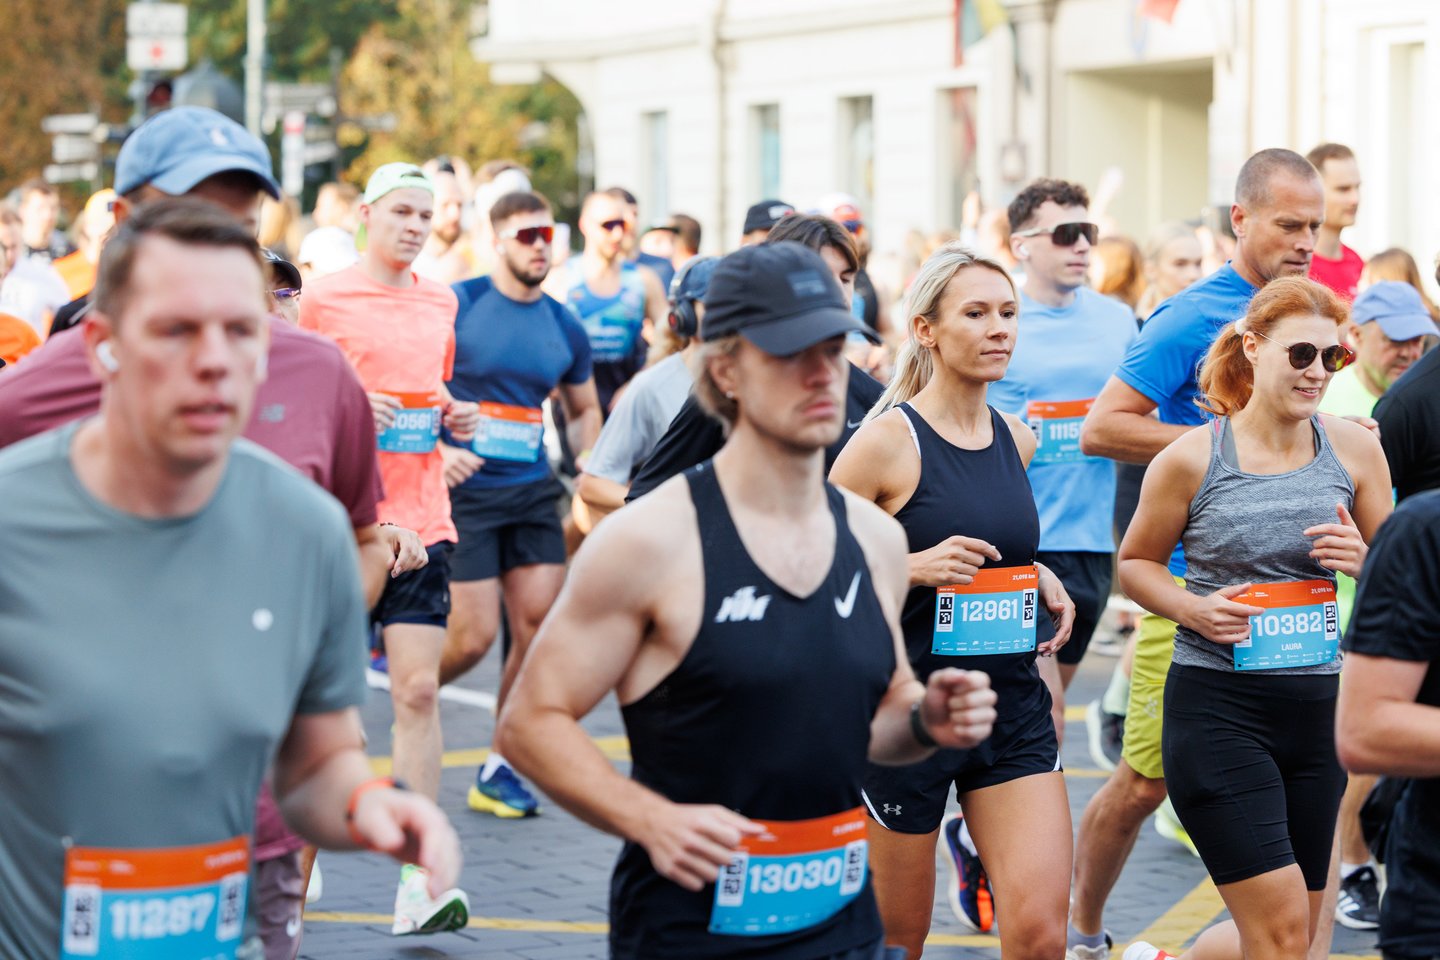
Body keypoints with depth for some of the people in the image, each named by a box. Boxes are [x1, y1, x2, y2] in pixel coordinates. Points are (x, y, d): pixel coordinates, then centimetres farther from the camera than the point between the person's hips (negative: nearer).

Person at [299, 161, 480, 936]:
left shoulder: (440, 303, 13)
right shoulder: (323, 299, -2)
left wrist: (451, 414, 6)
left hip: (419, 517, 3)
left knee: (418, 690, -5)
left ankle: (419, 877, -6)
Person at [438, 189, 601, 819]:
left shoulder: (564, 328, 9)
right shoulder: (457, 305, -5)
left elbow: (583, 411, 24)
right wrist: (435, 451, -18)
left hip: (533, 489, 5)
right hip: (464, 489, -5)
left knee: (542, 622, -4)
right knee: (473, 637, -8)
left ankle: (498, 768, 8)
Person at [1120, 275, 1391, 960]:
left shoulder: (1354, 449, 2)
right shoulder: (1191, 459, -7)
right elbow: (1135, 562, 6)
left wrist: (1362, 559, -10)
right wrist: (1194, 608, -13)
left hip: (1318, 706, 5)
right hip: (1217, 706, -5)